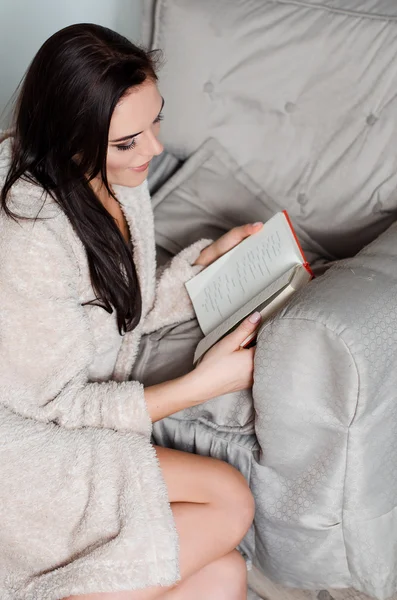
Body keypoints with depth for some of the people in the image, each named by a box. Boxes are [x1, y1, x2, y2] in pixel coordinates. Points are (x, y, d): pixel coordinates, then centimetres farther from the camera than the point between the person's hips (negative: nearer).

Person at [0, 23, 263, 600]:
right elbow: (60, 404, -18)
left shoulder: (123, 183, 0)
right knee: (228, 501, -19)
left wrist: (209, 258, -1)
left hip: (88, 423, 8)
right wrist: (204, 383, -20)